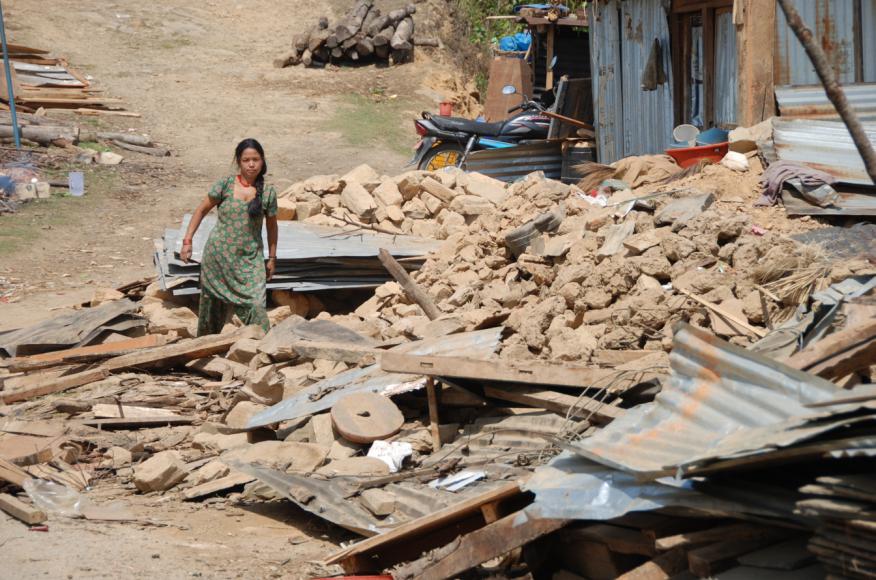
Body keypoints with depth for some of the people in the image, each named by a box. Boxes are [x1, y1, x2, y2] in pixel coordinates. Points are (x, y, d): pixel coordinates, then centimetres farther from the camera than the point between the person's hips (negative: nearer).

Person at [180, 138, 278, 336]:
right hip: (218, 255, 0)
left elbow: (271, 225, 11)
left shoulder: (268, 193, -1)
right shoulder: (225, 185, -4)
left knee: (255, 305, -14)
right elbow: (202, 210, 4)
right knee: (213, 301, 11)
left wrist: (272, 258, 14)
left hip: (250, 259, 0)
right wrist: (187, 240, -1)